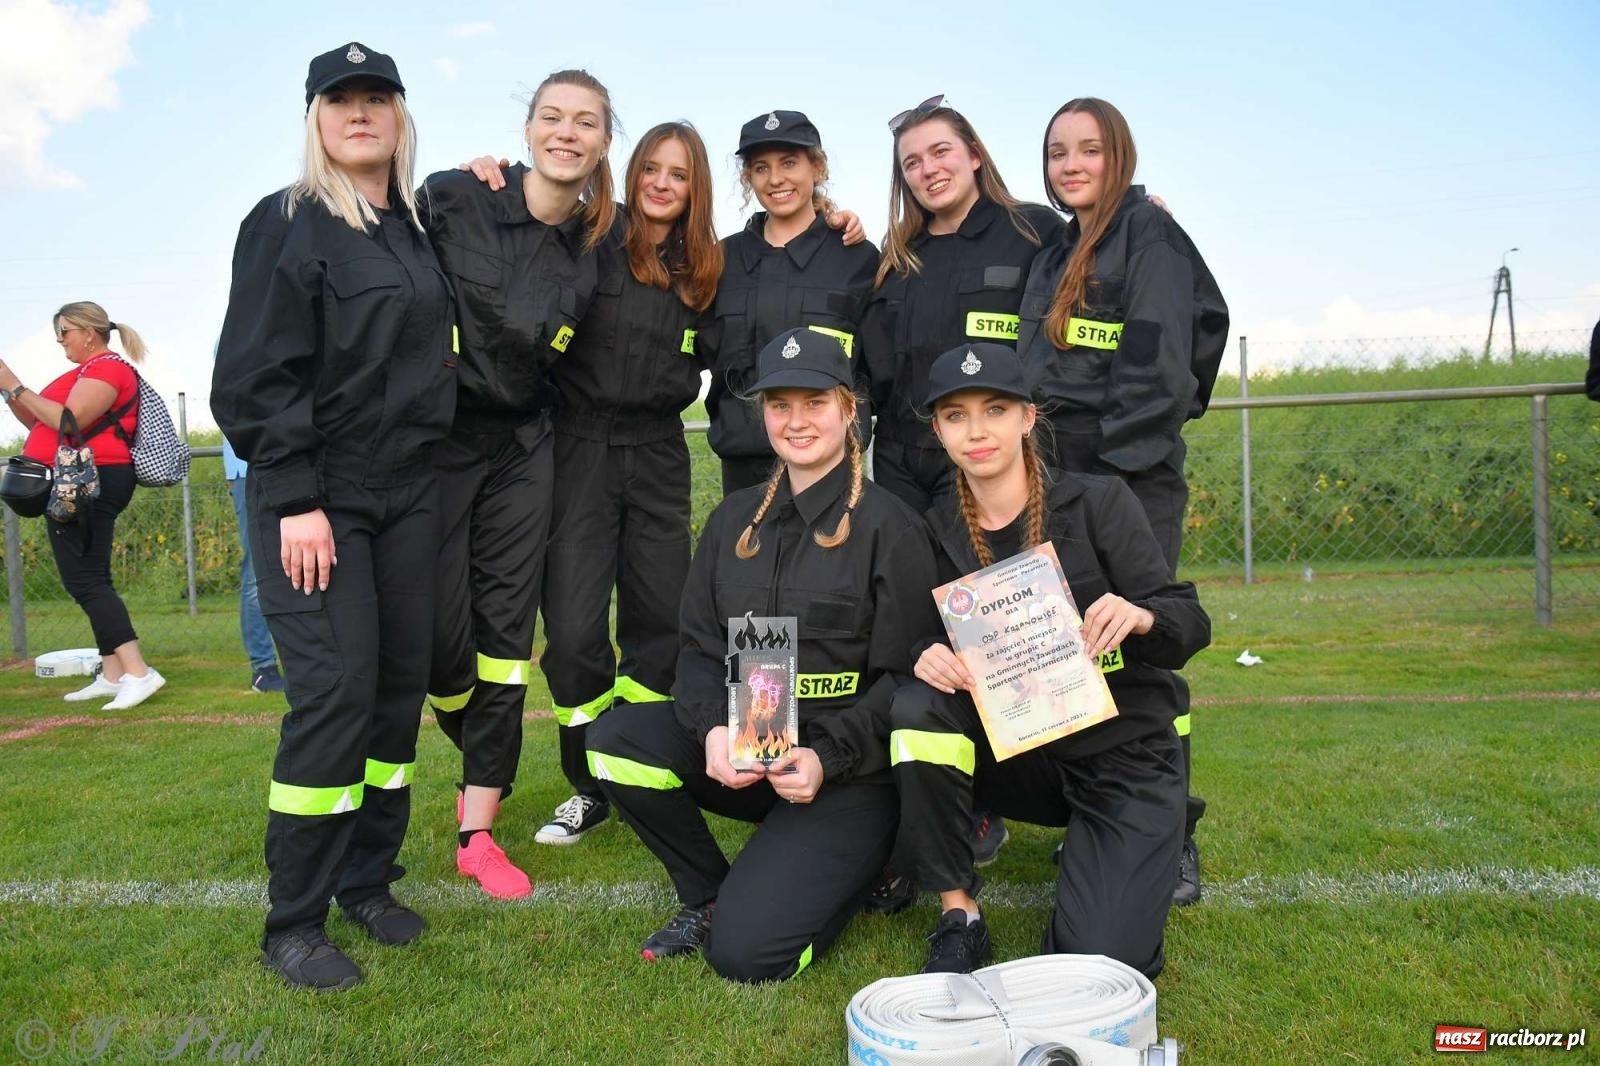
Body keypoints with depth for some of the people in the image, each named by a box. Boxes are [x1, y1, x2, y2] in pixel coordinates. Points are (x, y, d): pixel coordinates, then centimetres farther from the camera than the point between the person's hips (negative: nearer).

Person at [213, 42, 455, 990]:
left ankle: (368, 880, 21)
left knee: (401, 682, 7)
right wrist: (296, 500, -17)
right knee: (335, 690, -11)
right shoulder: (288, 224, -4)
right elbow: (260, 373, -11)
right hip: (317, 500, -6)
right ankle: (294, 922, 2)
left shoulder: (417, 228, 15)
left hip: (409, 494, 6)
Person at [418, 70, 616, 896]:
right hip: (434, 438, -3)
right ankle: (484, 763, 29)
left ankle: (477, 831, 11)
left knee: (505, 630, 2)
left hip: (522, 447, 4)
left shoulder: (596, 242, 4)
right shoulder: (450, 200, -9)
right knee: (441, 634, -5)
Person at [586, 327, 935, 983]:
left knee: (745, 953, -19)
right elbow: (698, 646, 5)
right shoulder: (735, 521, 9)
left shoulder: (887, 527, -7)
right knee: (615, 739, -18)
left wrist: (826, 757, -22)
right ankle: (709, 894, 3)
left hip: (849, 773, -5)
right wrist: (713, 730, -15)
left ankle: (847, 867, 12)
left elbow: (904, 676, -10)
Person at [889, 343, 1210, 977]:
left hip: (1123, 756, -2)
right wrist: (929, 660, -25)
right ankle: (958, 918, -13)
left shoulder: (1098, 503, -8)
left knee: (1105, 961, -19)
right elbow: (927, 646, -1)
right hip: (1019, 752, 3)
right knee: (917, 708, -28)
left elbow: (1190, 623, -9)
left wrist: (1140, 616, -32)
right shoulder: (938, 534, 0)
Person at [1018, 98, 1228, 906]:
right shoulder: (1055, 256, 21)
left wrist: (1114, 471, -17)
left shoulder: (1149, 234, -2)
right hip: (1062, 474, 7)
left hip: (1133, 477, -7)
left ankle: (1170, 837, 3)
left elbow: (1157, 370, -12)